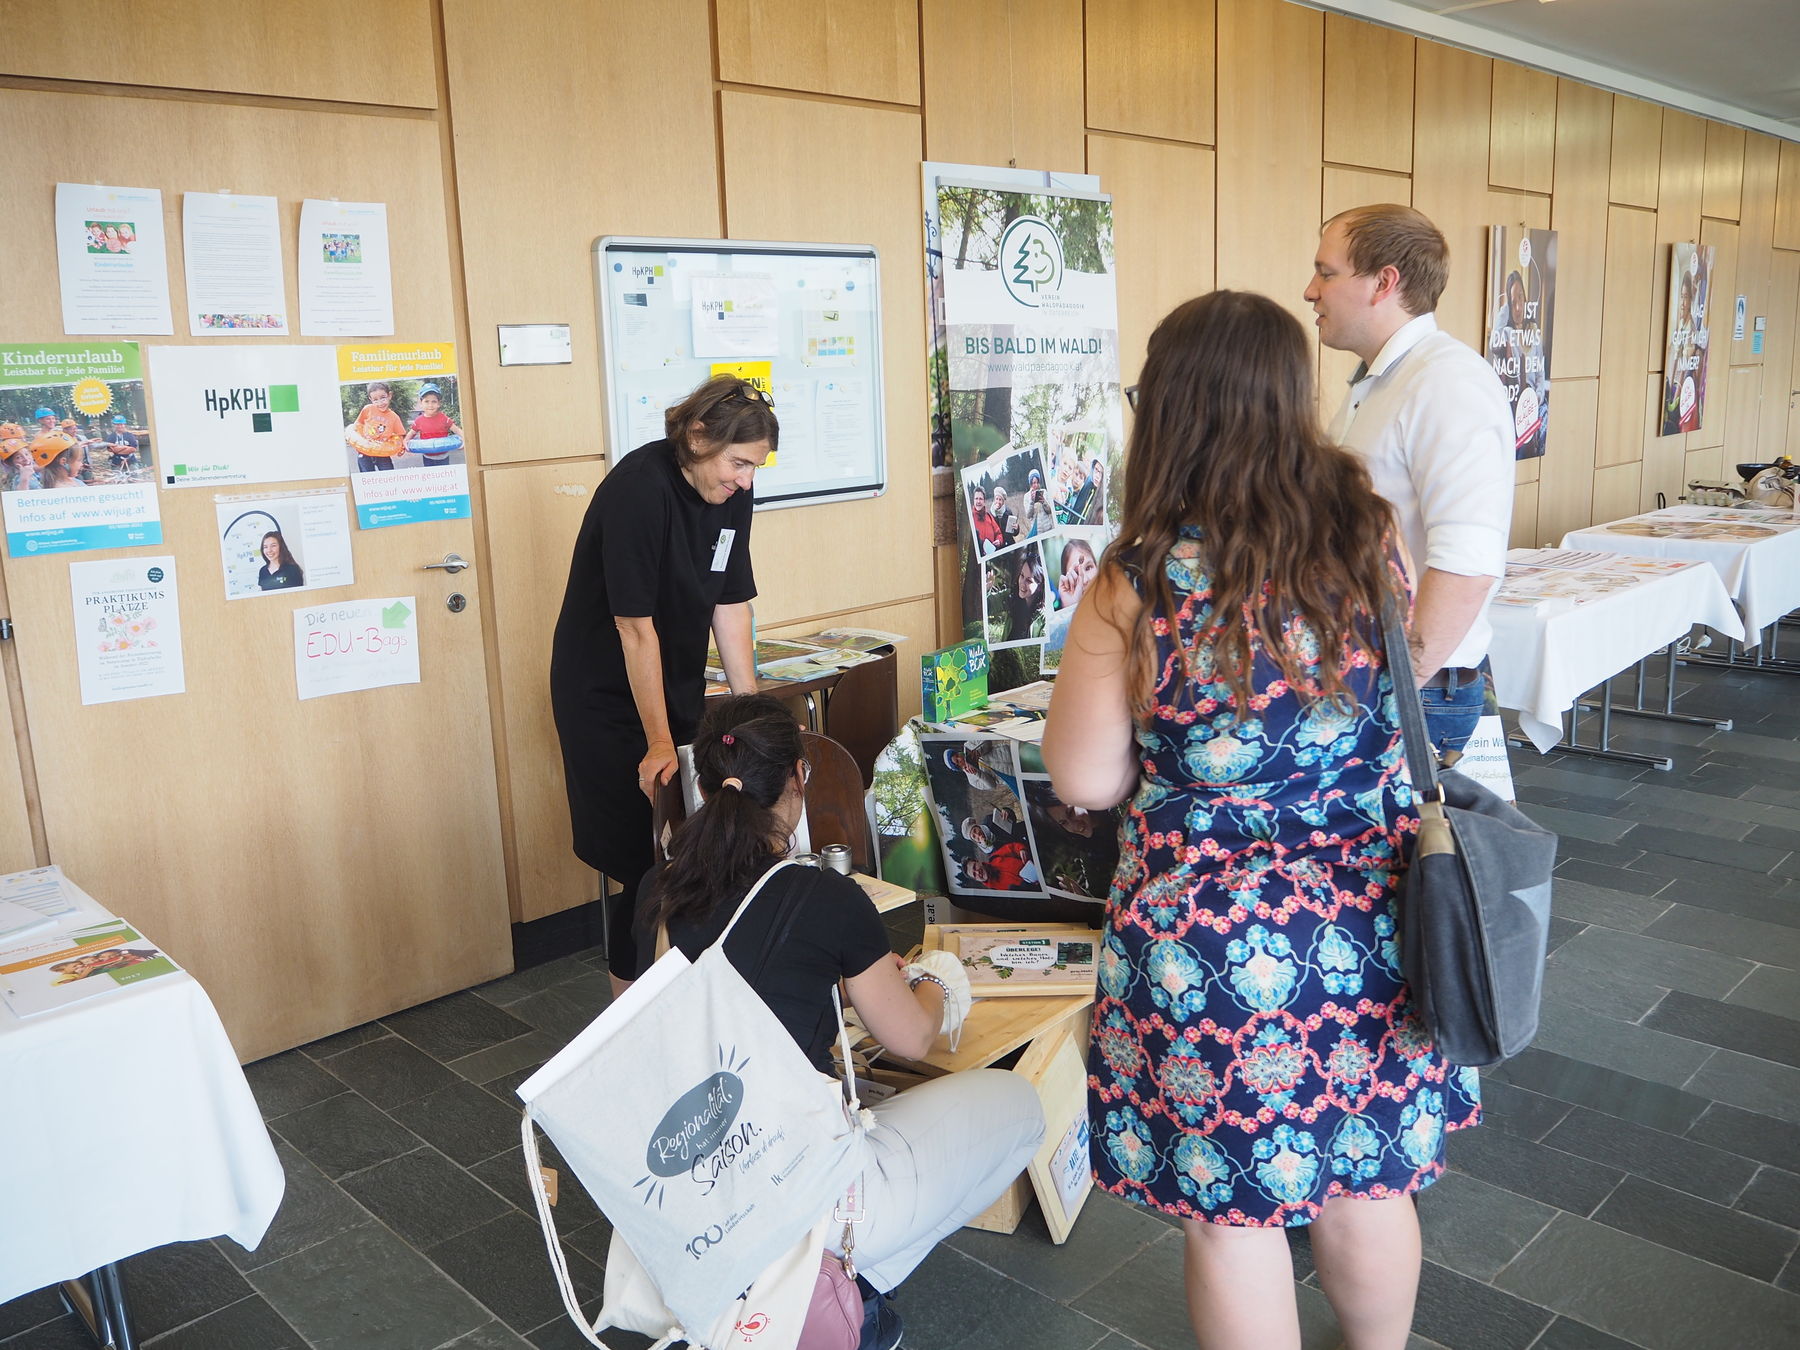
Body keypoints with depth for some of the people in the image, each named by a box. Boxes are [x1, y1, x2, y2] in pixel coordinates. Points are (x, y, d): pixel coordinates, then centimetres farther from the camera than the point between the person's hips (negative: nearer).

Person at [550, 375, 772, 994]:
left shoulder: (730, 491, -2)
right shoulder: (638, 490, -24)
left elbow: (731, 605, 2)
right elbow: (636, 626, -24)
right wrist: (659, 744, -21)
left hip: (679, 689, 7)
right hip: (609, 696, -7)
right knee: (646, 865, -4)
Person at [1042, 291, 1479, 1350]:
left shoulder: (1138, 586, -19)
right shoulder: (1370, 536, -6)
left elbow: (1085, 781, -11)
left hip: (1214, 939, -4)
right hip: (1368, 921, 5)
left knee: (1230, 1212, 16)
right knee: (1368, 1181, 25)